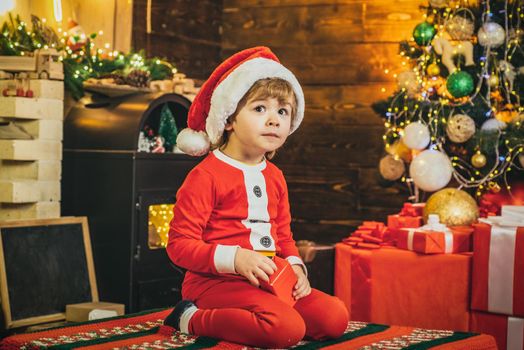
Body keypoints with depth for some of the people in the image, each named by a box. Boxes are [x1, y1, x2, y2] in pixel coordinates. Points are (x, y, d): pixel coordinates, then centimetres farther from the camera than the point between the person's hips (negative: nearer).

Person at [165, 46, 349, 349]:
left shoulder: (274, 176, 16)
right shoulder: (207, 176, -10)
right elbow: (179, 244, -13)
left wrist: (295, 266, 1)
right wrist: (235, 259, -25)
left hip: (267, 281, 8)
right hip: (216, 281, -8)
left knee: (335, 317, -6)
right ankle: (194, 319, -11)